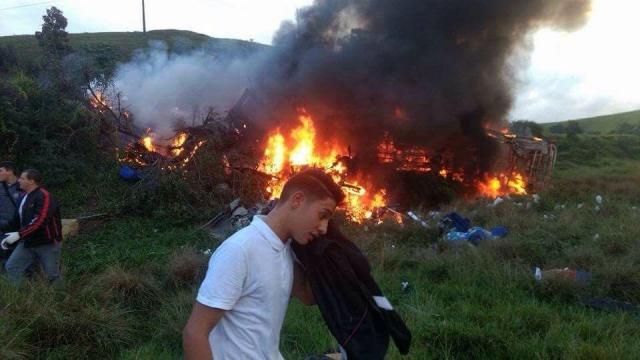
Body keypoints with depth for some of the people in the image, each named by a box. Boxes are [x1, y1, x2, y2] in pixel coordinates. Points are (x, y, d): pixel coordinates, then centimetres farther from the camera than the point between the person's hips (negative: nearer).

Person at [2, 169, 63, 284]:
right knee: (11, 267, -2)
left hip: (48, 243, -8)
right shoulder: (24, 197, 11)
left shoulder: (44, 196, -17)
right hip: (28, 242, 8)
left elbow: (39, 221, -27)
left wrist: (18, 234, -27)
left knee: (52, 276, 1)